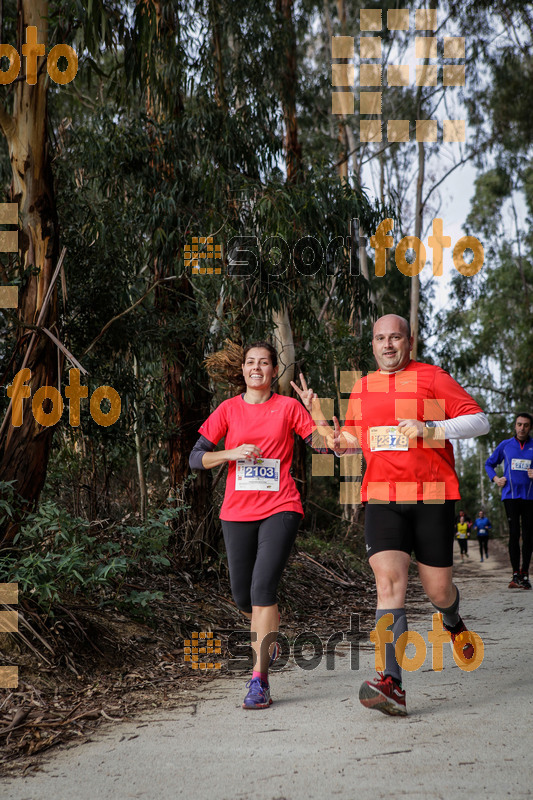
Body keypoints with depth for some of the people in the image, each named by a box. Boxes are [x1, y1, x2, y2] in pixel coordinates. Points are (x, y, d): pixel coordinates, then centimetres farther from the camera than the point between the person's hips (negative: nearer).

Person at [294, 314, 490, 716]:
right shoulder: (361, 387, 15)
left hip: (432, 497, -2)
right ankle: (392, 684, -20)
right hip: (382, 498, 2)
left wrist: (431, 429, -17)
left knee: (437, 589, 5)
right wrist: (341, 441, 6)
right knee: (389, 581, -16)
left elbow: (480, 420, -2)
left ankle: (454, 623, 43)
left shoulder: (432, 377, 1)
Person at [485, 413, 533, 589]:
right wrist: (495, 479, 4)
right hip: (510, 495, 0)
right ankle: (516, 574, -7)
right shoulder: (505, 445, 9)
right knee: (514, 534, -8)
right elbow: (489, 464, 21)